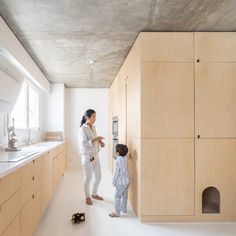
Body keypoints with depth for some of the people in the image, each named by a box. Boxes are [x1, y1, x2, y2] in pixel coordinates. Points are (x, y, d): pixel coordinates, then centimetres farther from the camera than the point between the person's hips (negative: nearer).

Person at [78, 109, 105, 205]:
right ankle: (87, 197, 26)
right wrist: (95, 139, -25)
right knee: (88, 177, 7)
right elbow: (84, 144, -22)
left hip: (95, 155, 8)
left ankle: (94, 194, 36)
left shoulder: (93, 127, 8)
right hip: (87, 156, -8)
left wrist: (100, 141, 0)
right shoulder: (83, 129, -16)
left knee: (98, 176, 15)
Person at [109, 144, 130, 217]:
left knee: (117, 196, 1)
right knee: (124, 195, 20)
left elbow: (117, 172, -19)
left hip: (121, 182, -9)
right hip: (127, 181, 9)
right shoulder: (125, 158, 3)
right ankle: (124, 209, 34)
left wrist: (114, 181, -9)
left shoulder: (118, 160, -22)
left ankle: (117, 212, 7)